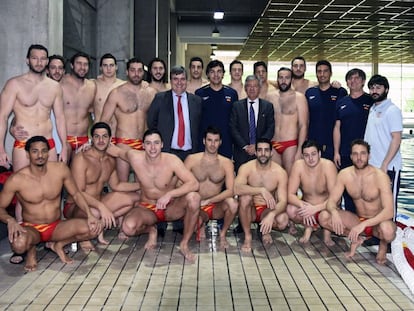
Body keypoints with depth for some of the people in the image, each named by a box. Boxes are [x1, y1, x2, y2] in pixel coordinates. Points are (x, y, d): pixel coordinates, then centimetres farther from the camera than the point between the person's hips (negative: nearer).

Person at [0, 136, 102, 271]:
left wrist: (90, 215, -13)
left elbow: (76, 194, 3)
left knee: (93, 228, -22)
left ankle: (58, 245, 6)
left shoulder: (60, 169, -9)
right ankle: (31, 249, 1)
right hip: (31, 229, -3)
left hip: (57, 227, 3)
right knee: (19, 245, -40)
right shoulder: (16, 180, -16)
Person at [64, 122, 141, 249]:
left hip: (98, 203, 8)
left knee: (133, 197, 6)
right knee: (93, 213, -42)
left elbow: (116, 185, 19)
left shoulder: (110, 161, 5)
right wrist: (101, 206, -40)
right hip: (74, 207, -8)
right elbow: (78, 193, -27)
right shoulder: (81, 158, -20)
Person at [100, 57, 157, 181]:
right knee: (122, 182, -2)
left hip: (145, 144, 3)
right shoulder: (116, 93, -4)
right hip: (124, 143, -3)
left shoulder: (151, 92, 5)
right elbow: (104, 121, -1)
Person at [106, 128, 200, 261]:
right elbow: (116, 151, 10)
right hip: (146, 208, 1)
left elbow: (194, 184, -28)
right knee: (128, 227, -33)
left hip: (171, 207, -1)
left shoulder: (172, 161, -20)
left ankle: (184, 244, -12)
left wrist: (170, 194, -40)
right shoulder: (135, 157, -13)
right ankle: (150, 230, 8)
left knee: (193, 197, -33)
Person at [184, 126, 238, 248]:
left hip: (216, 207, 0)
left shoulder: (226, 163, -3)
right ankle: (202, 225, 6)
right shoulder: (192, 159, -2)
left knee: (232, 203, -33)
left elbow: (230, 191, -14)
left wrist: (208, 201, -24)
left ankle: (223, 234, -4)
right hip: (196, 207, 0)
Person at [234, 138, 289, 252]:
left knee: (283, 220, -32)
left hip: (268, 210, 0)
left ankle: (265, 230, 6)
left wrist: (271, 215, -41)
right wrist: (261, 190, -42)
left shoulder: (280, 172, -14)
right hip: (250, 210, 0)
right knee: (244, 197, -34)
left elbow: (283, 201, -20)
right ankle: (247, 236, -14)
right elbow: (236, 189, -34)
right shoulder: (246, 168, -15)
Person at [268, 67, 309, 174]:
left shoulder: (299, 98, -2)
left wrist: (299, 151, -14)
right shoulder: (271, 97, 8)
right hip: (273, 145, 3)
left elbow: (303, 126, -6)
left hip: (290, 145, -3)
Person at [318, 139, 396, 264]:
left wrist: (364, 224, -41)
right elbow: (331, 201, -9)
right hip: (358, 220, 4)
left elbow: (389, 211, -29)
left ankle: (383, 245, 0)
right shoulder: (344, 174, -10)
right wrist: (334, 212, -34)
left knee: (387, 230, -40)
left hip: (377, 222, -4)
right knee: (324, 217, -18)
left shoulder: (380, 176, -23)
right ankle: (356, 239, 5)